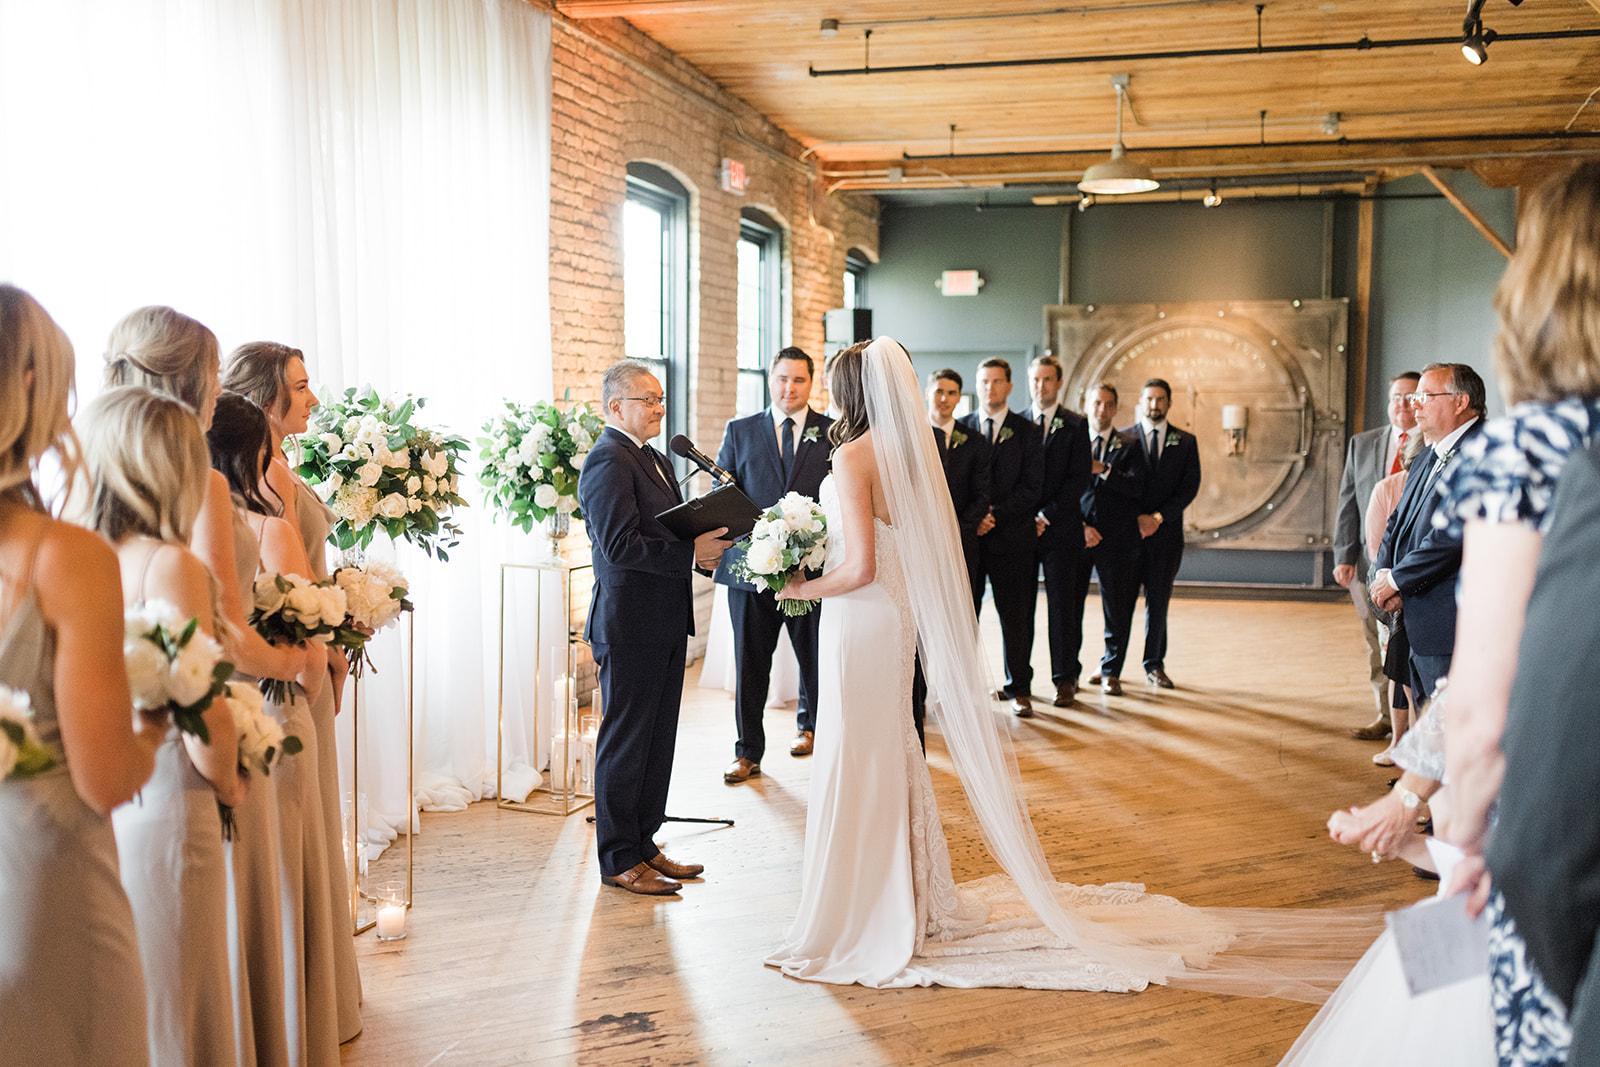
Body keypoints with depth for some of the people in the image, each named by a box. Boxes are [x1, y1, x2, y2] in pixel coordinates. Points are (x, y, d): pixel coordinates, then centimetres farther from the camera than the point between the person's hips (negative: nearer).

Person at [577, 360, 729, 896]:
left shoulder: (654, 460, 17)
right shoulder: (608, 461, -14)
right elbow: (619, 545, -24)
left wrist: (707, 545, 2)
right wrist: (692, 551, -21)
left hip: (665, 622, 10)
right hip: (630, 625, -9)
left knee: (656, 741, 15)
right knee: (625, 742, 0)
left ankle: (644, 844, 25)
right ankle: (619, 860, 9)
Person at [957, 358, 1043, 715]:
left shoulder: (1027, 431, 5)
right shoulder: (961, 428, 8)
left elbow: (1032, 487, -1)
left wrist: (996, 513, -11)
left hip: (1012, 535, 0)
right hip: (967, 536, 1)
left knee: (1016, 616, 4)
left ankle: (1018, 688, 14)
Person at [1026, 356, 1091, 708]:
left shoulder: (1075, 425, 3)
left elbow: (1079, 479, -4)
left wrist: (1046, 516, -10)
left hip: (1060, 528, -2)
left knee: (1062, 606, 0)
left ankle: (1065, 679, 6)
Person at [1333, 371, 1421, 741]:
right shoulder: (1362, 444, 11)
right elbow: (1348, 502, 9)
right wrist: (1345, 555, 1)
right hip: (1373, 559, 4)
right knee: (1379, 643, 10)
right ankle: (1387, 716, 21)